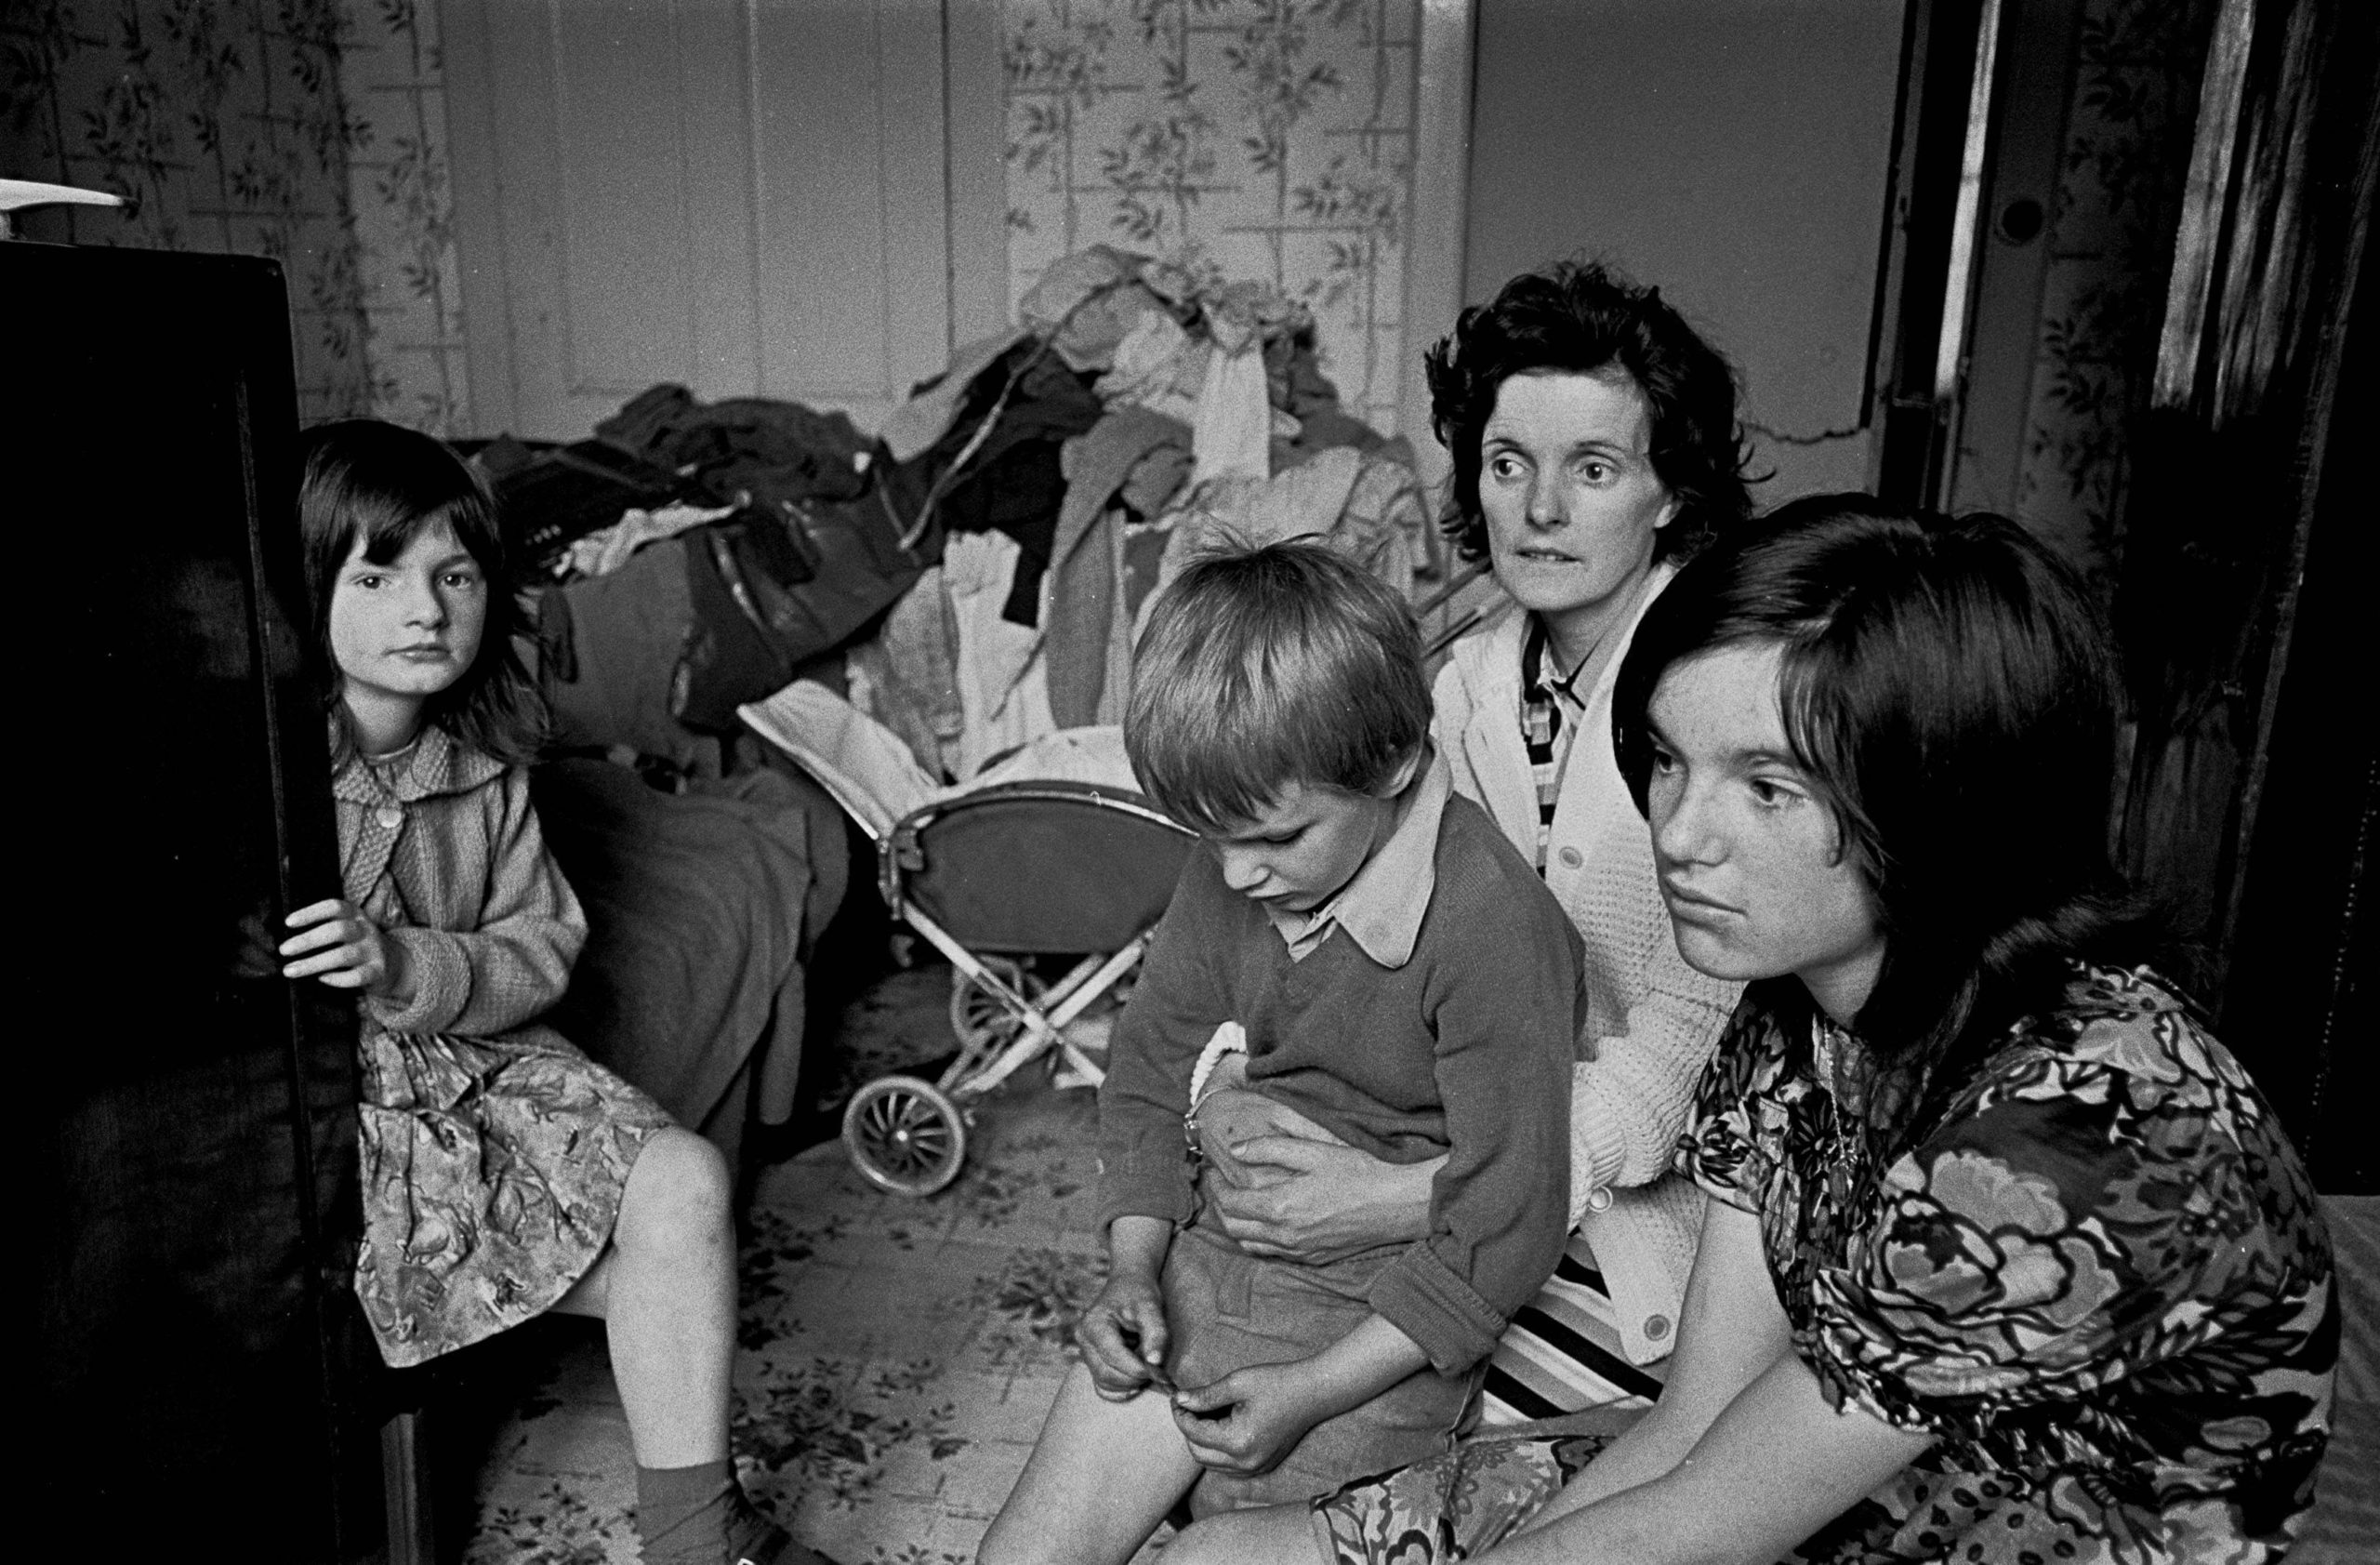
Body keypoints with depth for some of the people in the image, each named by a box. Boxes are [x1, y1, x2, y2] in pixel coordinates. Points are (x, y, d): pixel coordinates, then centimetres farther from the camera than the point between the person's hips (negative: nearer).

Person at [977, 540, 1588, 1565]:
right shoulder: (1229, 868, -5)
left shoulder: (1492, 927, -24)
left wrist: (1311, 1391, -18)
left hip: (1382, 1319, -5)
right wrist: (1132, 1271, -3)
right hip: (1209, 1265, 5)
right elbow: (1151, 1068, 9)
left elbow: (1502, 1233, -19)